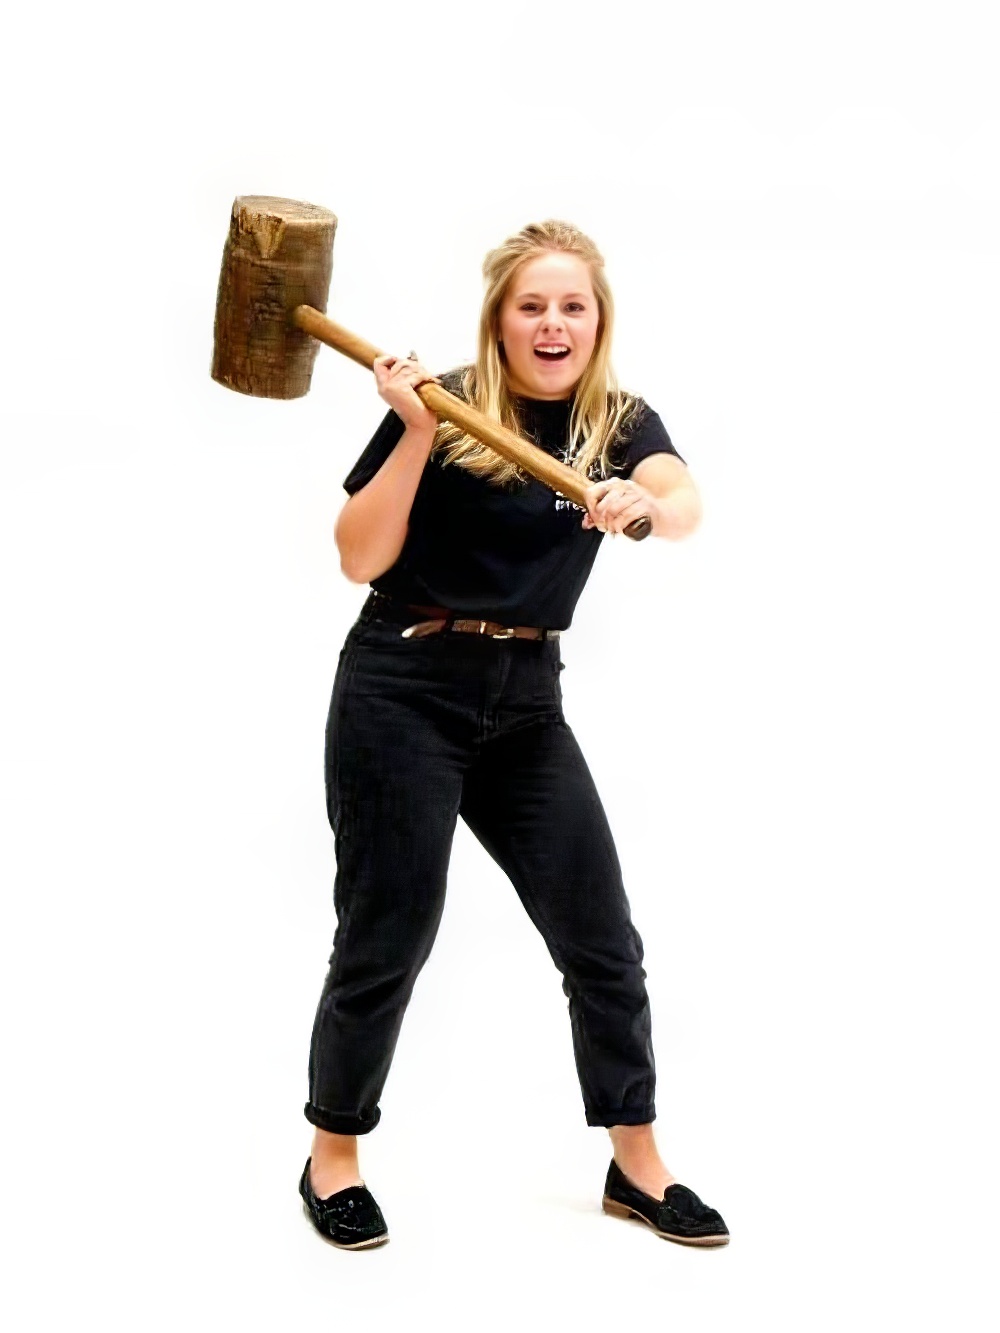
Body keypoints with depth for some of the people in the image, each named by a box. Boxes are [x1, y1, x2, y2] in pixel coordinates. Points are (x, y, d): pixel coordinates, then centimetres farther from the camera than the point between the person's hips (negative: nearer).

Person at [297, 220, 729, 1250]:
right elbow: (359, 558, -9)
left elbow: (686, 506, -18)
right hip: (405, 692, -4)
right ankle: (332, 1159, 23)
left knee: (602, 940, 5)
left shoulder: (620, 423, 3)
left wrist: (640, 503, -41)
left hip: (526, 703, 4)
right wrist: (414, 435, -20)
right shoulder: (444, 409, -6)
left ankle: (637, 1167, 22)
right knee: (386, 940, 2)